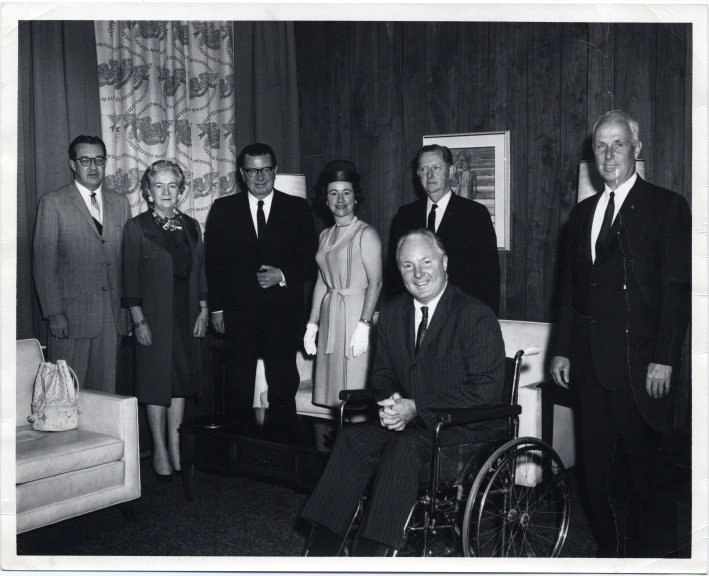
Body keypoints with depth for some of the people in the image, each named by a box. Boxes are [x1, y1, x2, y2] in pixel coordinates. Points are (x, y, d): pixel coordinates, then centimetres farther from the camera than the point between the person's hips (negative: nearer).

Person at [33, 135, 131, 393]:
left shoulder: (120, 203, 13)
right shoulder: (53, 202, 0)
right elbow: (43, 263, -4)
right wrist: (54, 313, -10)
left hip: (113, 314, 4)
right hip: (72, 314, -3)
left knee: (107, 390, 7)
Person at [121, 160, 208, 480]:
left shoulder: (191, 226, 9)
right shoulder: (136, 227, -4)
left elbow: (200, 271, 12)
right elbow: (131, 277, -7)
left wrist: (203, 310, 5)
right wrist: (139, 320, -12)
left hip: (187, 315, 4)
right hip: (154, 317, -4)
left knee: (181, 380, 8)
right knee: (156, 383, 2)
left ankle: (176, 447, 18)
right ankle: (160, 451, 13)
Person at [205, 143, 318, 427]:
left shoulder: (298, 208, 6)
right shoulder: (223, 209, 7)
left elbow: (310, 259, 4)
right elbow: (213, 262, 6)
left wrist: (282, 275, -13)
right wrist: (216, 307, 1)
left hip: (284, 311, 0)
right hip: (238, 313, 0)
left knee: (283, 387, 4)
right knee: (239, 387, 6)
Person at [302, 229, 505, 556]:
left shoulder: (477, 316, -11)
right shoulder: (391, 314, 9)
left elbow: (486, 389, -17)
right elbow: (382, 374, 17)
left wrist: (416, 407, -20)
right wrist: (391, 401, -9)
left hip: (469, 426, -6)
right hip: (411, 419, 6)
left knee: (406, 446, -32)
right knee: (352, 438, -18)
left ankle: (370, 553, -28)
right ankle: (320, 553, -20)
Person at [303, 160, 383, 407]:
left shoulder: (365, 233, -6)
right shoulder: (325, 236, 15)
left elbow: (375, 282, -13)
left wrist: (364, 324, -20)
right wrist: (312, 324, 12)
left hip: (356, 314, -7)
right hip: (329, 317, 7)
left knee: (354, 385, -5)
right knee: (330, 385, 8)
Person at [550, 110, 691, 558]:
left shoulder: (667, 207, -2)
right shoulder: (583, 213, 14)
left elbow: (677, 289, -8)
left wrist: (664, 358, -14)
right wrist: (563, 349, 9)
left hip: (639, 363, -5)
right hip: (591, 363, 5)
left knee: (647, 462, 5)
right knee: (597, 462, 11)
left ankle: (652, 551, 21)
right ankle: (610, 547, 24)